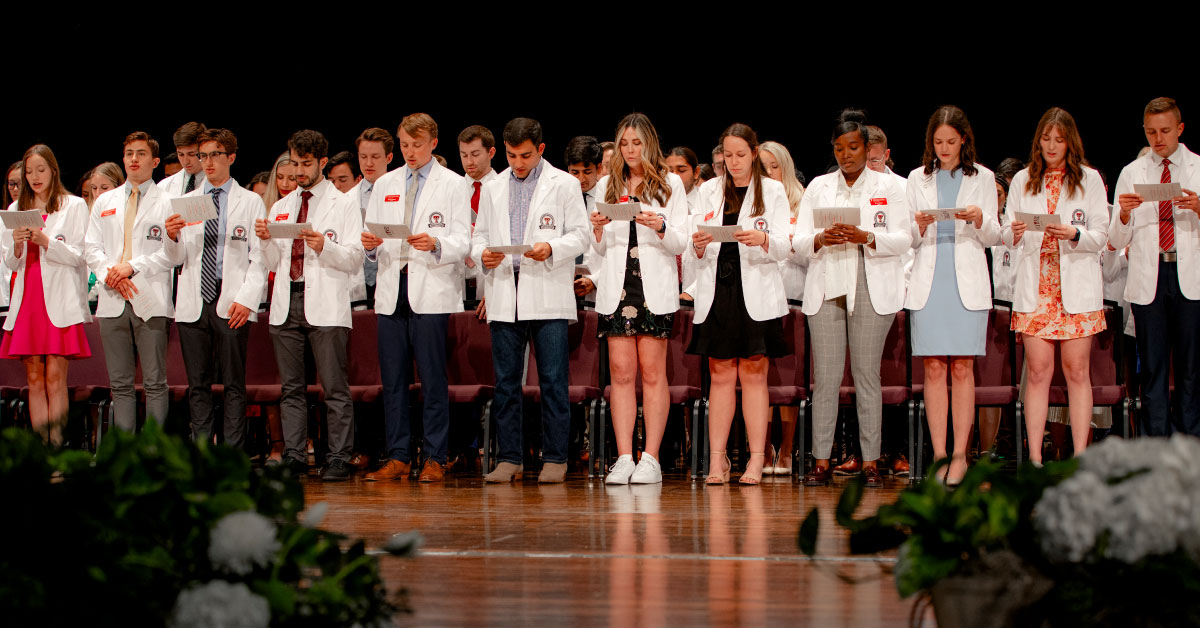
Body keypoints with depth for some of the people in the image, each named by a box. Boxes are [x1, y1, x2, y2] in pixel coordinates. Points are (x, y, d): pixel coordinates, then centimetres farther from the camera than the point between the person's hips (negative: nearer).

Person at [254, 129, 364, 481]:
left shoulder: (343, 205, 6)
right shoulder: (281, 208, 19)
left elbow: (354, 259, -2)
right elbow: (273, 264, 17)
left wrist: (324, 247, -19)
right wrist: (266, 241, -2)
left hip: (325, 305, -5)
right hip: (286, 304, 5)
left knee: (334, 388, -6)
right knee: (291, 387, 5)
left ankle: (339, 460, -5)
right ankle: (294, 458, 9)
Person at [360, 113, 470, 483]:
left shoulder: (452, 185, 5)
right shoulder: (385, 185, 17)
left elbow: (462, 242, -2)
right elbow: (372, 239, 15)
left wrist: (436, 244, -22)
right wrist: (370, 244, -8)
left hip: (432, 291, -4)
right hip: (392, 289, 4)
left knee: (433, 378, -5)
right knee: (393, 379, 3)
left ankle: (434, 459, 0)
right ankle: (398, 457, 8)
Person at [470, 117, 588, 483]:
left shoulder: (564, 185, 6)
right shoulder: (492, 189, 17)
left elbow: (579, 234, 2)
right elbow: (479, 236, 17)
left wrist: (551, 248, -17)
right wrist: (482, 254, -6)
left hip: (548, 297, -3)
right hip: (504, 297, 3)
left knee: (552, 381, -4)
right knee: (506, 382, 2)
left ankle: (554, 458, 2)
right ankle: (509, 459, 8)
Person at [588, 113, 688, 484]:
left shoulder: (670, 185, 7)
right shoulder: (607, 186, 15)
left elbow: (681, 243, 2)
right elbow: (599, 249, 14)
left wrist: (661, 227, -17)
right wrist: (598, 230, -8)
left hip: (655, 285, -2)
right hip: (616, 283, 2)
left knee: (652, 371, -4)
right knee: (621, 371, -3)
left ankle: (651, 459, -3)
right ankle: (624, 458, -3)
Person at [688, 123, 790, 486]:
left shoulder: (772, 191, 7)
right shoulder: (709, 191, 13)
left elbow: (783, 248, -2)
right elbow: (698, 253, 9)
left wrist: (763, 240, -23)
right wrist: (698, 246, -14)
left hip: (756, 291, -2)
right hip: (717, 289, 2)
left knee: (753, 374, -3)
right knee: (721, 376, 0)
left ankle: (756, 461, -3)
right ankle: (717, 461, -1)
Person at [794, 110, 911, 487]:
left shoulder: (888, 187, 10)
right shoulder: (818, 187, 16)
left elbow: (903, 239, 0)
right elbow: (798, 241, 9)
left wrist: (866, 237, -17)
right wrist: (820, 240, -13)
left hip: (872, 288, -2)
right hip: (826, 286, 2)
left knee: (867, 374, -4)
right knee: (825, 375, -4)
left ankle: (870, 462, -2)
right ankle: (821, 461, -3)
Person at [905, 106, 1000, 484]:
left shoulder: (982, 178, 9)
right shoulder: (918, 179, 12)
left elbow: (993, 237, 6)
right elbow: (909, 240, 10)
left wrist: (979, 219, -15)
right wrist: (920, 226, -11)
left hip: (968, 282, -1)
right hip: (928, 282, 1)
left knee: (962, 369, -4)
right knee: (934, 369, -2)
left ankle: (960, 454, 0)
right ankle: (939, 457, 0)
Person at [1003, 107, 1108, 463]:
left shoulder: (1089, 180, 5)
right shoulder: (1022, 181, 11)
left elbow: (1101, 236, 1)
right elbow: (1007, 236, 8)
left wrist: (1074, 234, -19)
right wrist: (1014, 233, -15)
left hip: (1077, 287, -1)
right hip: (1035, 287, 1)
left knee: (1077, 371, -2)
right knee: (1037, 372, -2)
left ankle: (1080, 457, 0)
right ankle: (1034, 458, -1)